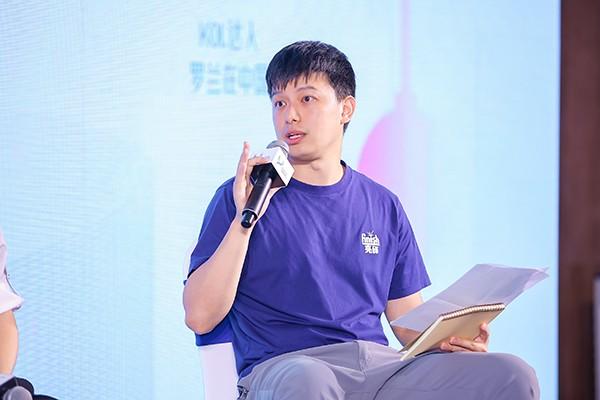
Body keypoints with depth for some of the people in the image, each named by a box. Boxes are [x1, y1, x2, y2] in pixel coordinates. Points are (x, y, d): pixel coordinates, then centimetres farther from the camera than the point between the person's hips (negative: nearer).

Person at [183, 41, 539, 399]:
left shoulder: (383, 206, 20)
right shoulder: (242, 196, 8)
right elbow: (200, 317, -2)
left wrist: (448, 338, -4)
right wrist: (244, 219, -10)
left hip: (383, 367, 4)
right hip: (284, 367, -4)